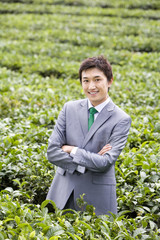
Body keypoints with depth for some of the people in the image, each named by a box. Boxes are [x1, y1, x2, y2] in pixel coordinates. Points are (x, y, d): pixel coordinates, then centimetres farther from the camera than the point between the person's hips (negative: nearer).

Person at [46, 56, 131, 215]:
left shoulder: (121, 119, -7)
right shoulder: (70, 108, 4)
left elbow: (105, 163, -15)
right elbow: (52, 152, -3)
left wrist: (72, 150, -9)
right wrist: (86, 165, -12)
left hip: (97, 196, -2)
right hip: (63, 192, 3)